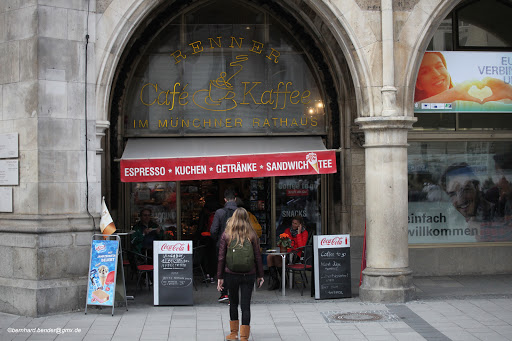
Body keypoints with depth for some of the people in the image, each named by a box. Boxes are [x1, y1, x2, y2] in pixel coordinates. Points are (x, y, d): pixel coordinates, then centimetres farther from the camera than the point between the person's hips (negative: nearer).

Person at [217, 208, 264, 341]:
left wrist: (220, 277, 4)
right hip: (248, 275, 0)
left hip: (231, 275, 0)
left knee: (233, 303, 17)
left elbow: (221, 258, -2)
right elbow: (258, 257, 2)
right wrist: (260, 275, 11)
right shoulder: (252, 235, -2)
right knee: (246, 305, 3)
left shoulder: (226, 235, -3)